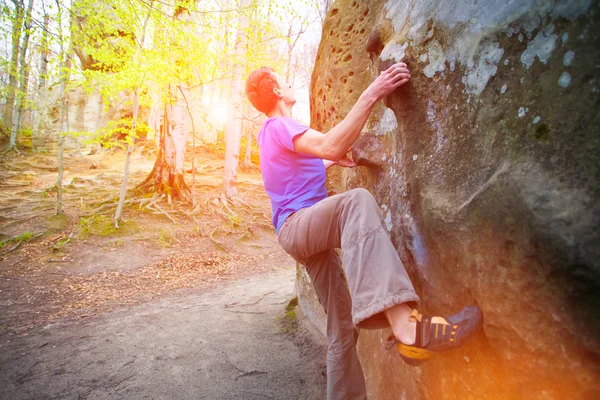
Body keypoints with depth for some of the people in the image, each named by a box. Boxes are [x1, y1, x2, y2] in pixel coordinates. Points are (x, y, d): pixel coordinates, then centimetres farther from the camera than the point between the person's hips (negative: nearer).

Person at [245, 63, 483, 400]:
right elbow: (331, 146, -24)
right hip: (296, 225, -10)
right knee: (356, 201, -39)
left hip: (309, 235, 10)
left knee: (343, 324, 7)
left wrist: (332, 161, 28)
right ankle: (406, 327, -55)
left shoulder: (273, 131, 26)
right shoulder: (279, 126, -5)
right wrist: (371, 95, -24)